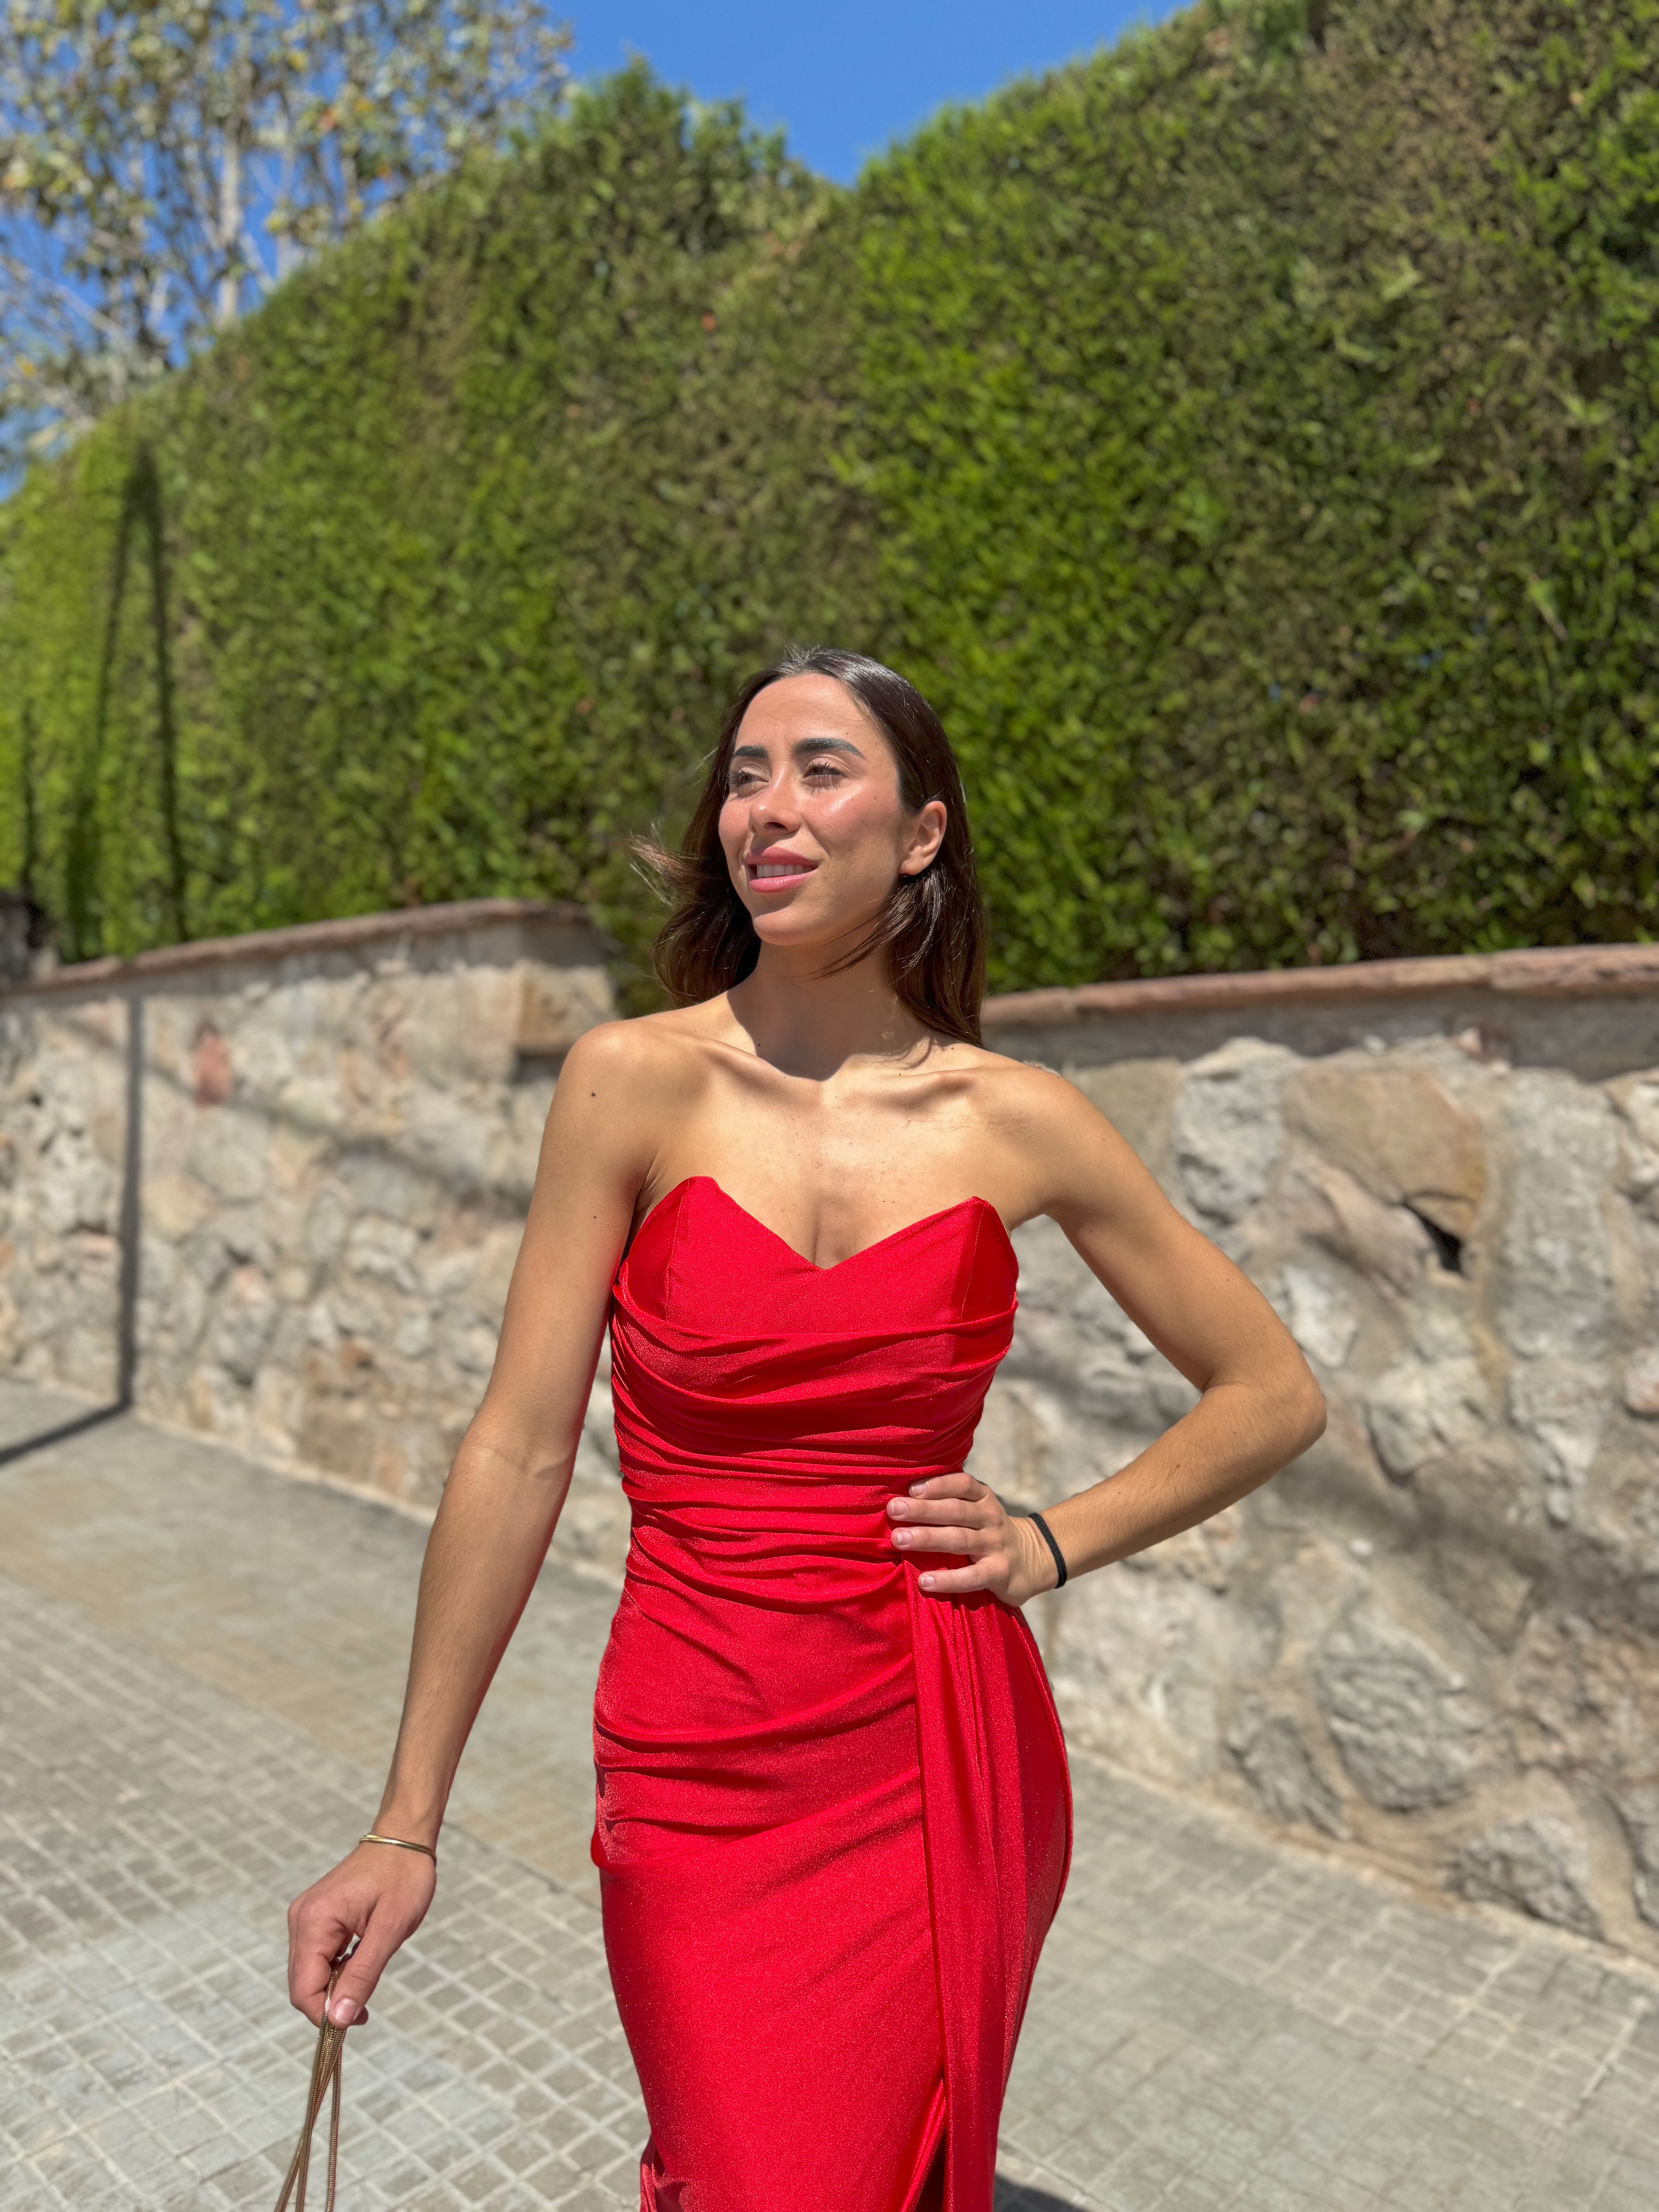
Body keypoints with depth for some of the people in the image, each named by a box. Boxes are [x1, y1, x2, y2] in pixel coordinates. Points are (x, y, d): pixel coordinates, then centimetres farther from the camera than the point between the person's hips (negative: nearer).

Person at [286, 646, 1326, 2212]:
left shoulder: (1017, 1121, -5)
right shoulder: (635, 1081, -9)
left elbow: (1274, 1397, 6)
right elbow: (519, 1452, -8)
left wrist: (1053, 1545, -3)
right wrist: (406, 1830, -5)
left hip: (949, 1760, 2)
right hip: (702, 1772, -1)